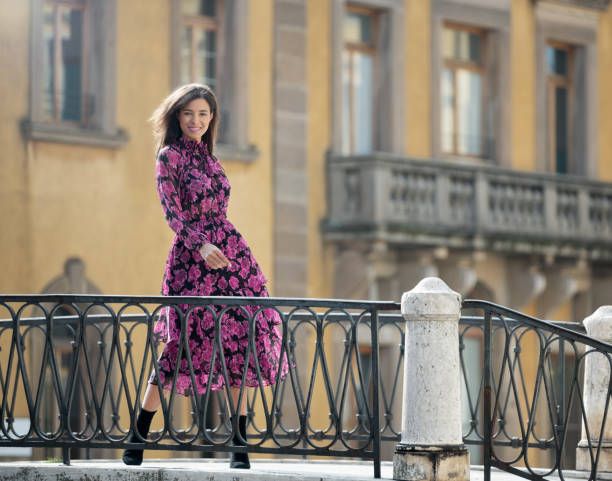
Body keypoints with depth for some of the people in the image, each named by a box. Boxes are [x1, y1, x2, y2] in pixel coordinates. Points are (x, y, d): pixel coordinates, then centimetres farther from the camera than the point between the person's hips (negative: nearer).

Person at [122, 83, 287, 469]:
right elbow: (172, 210, -12)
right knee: (182, 346, -8)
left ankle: (240, 442, -2)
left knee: (241, 346, -3)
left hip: (231, 252, 6)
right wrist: (201, 246, -27)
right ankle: (139, 437, 4)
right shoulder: (170, 156, -1)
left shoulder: (206, 156, 18)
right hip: (192, 255, -6)